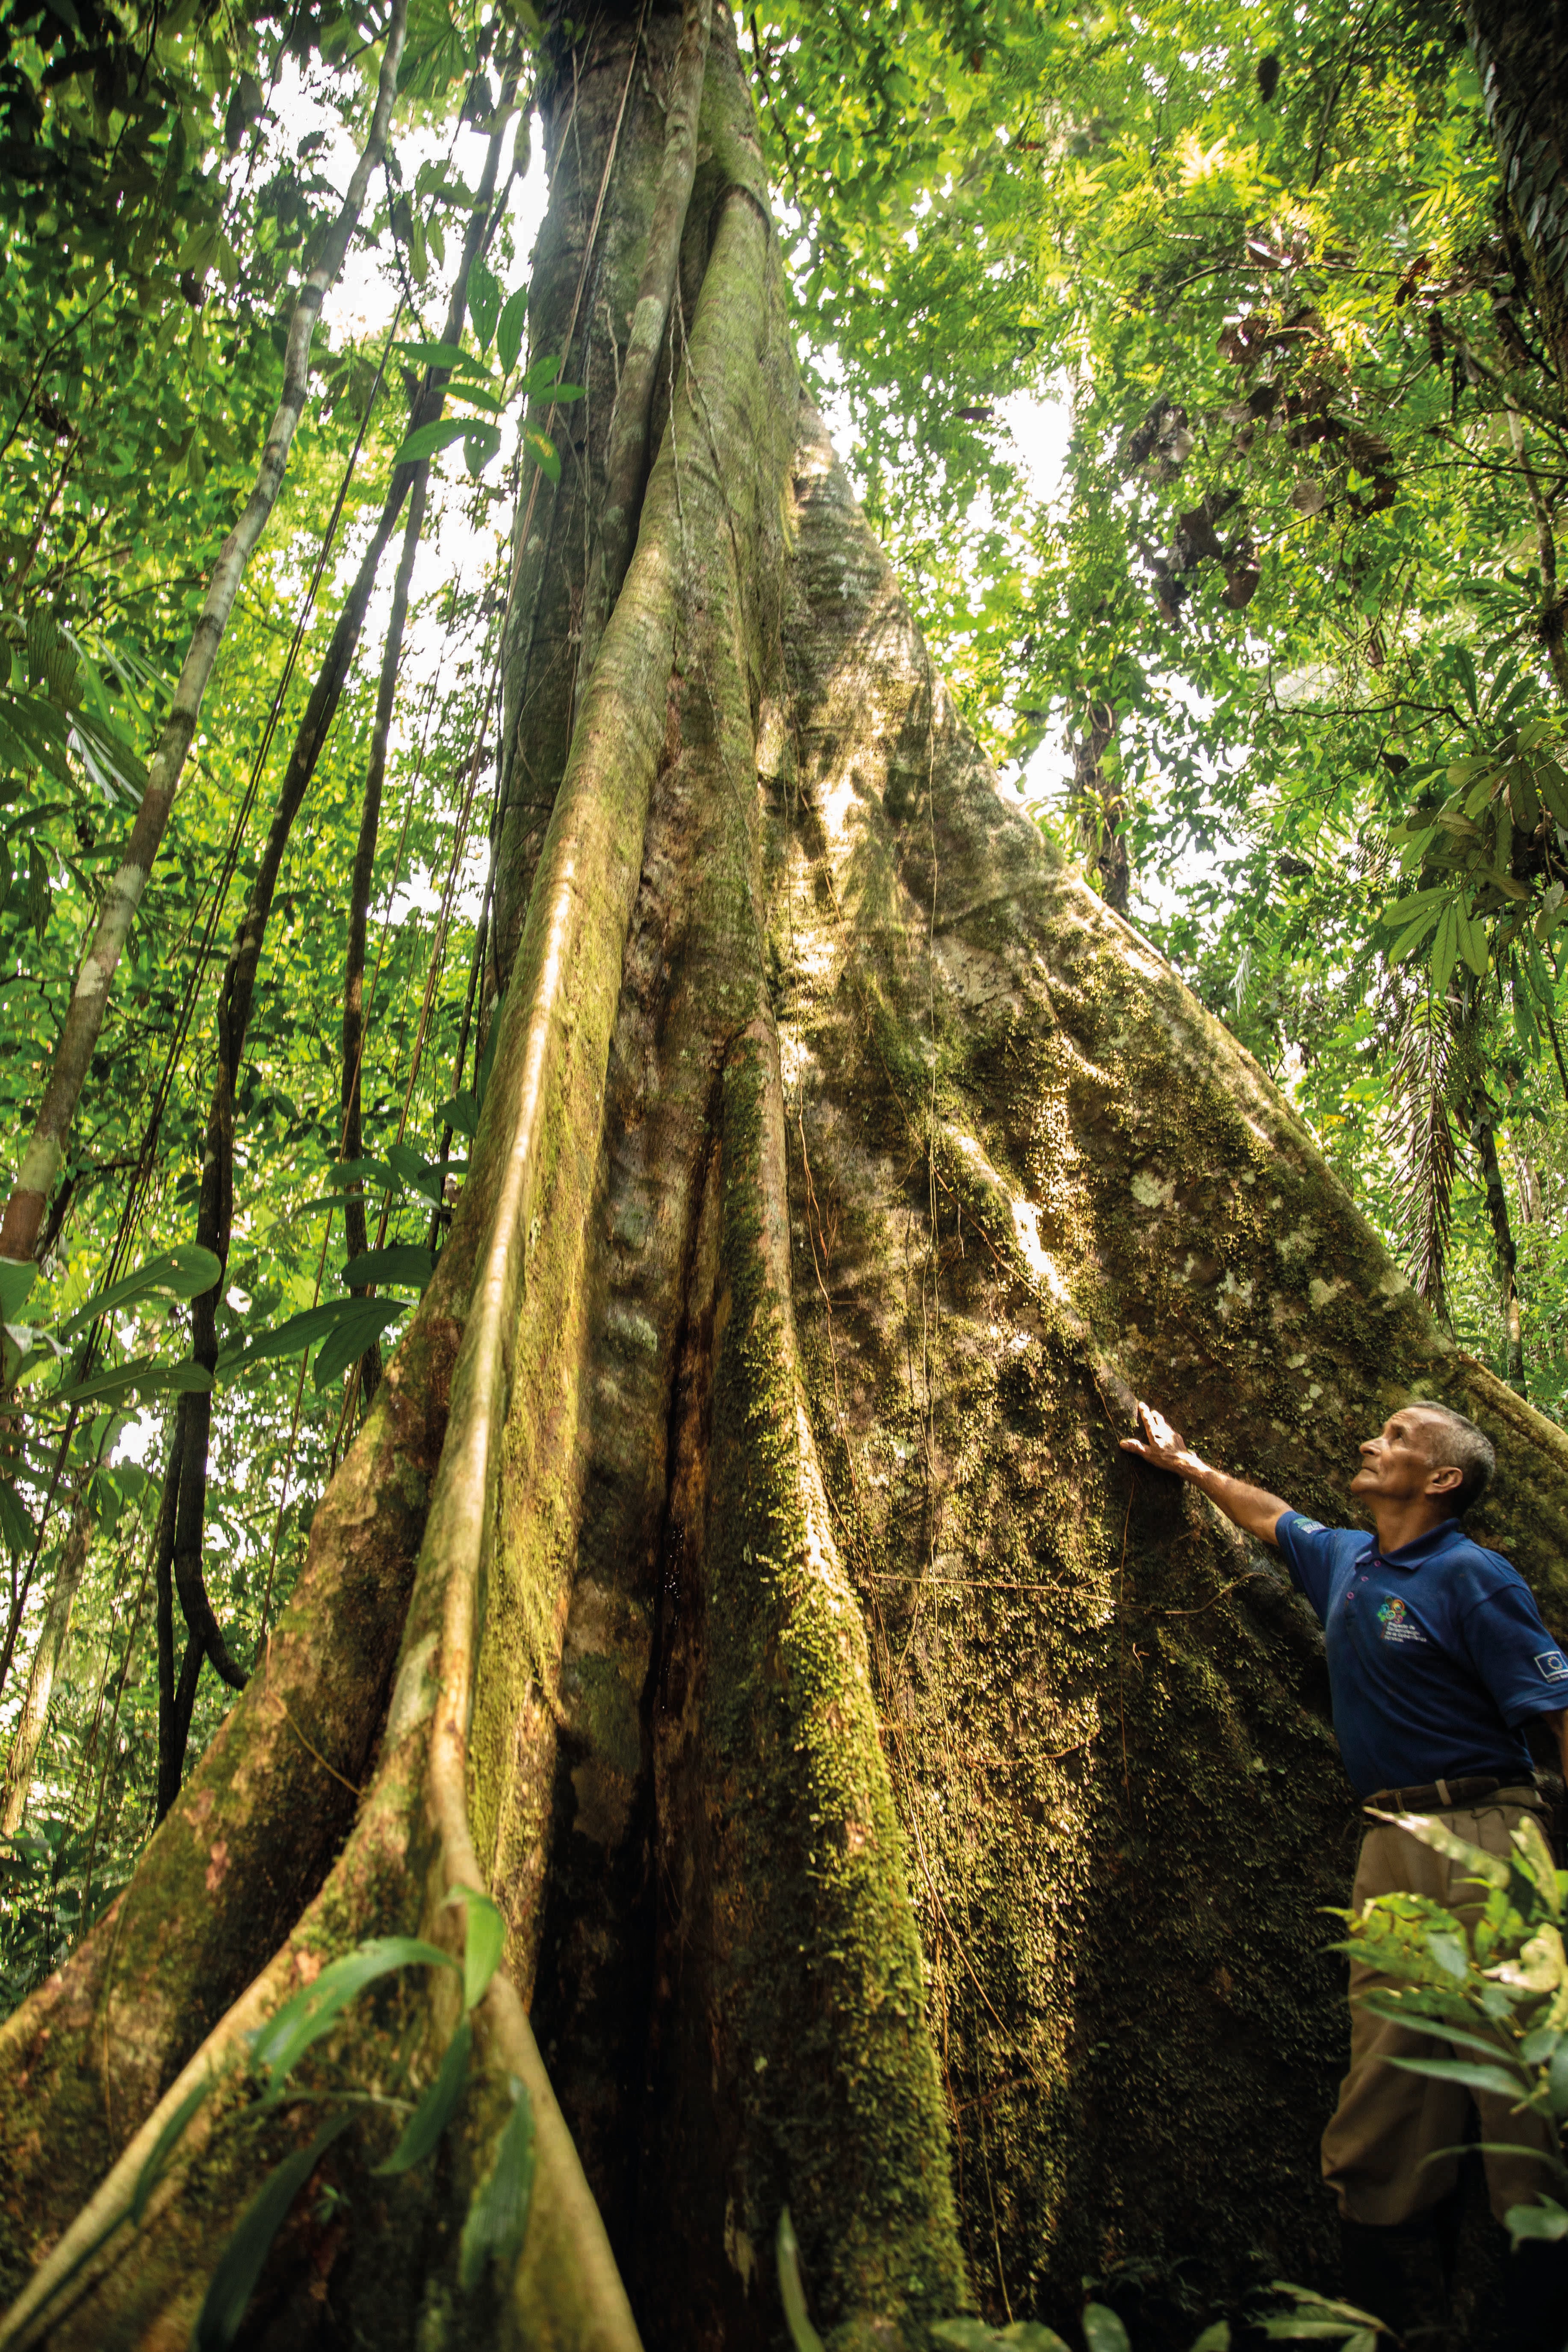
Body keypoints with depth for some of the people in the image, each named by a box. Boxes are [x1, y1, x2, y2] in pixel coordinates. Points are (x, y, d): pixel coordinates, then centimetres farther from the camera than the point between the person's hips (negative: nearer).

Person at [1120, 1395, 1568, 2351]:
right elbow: (1269, 1515, 33)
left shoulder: (1471, 1578, -8)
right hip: (1392, 1844, 7)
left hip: (1482, 1836, -7)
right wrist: (1183, 1461, 42)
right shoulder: (1344, 1560, 13)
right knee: (1387, 2104, 8)